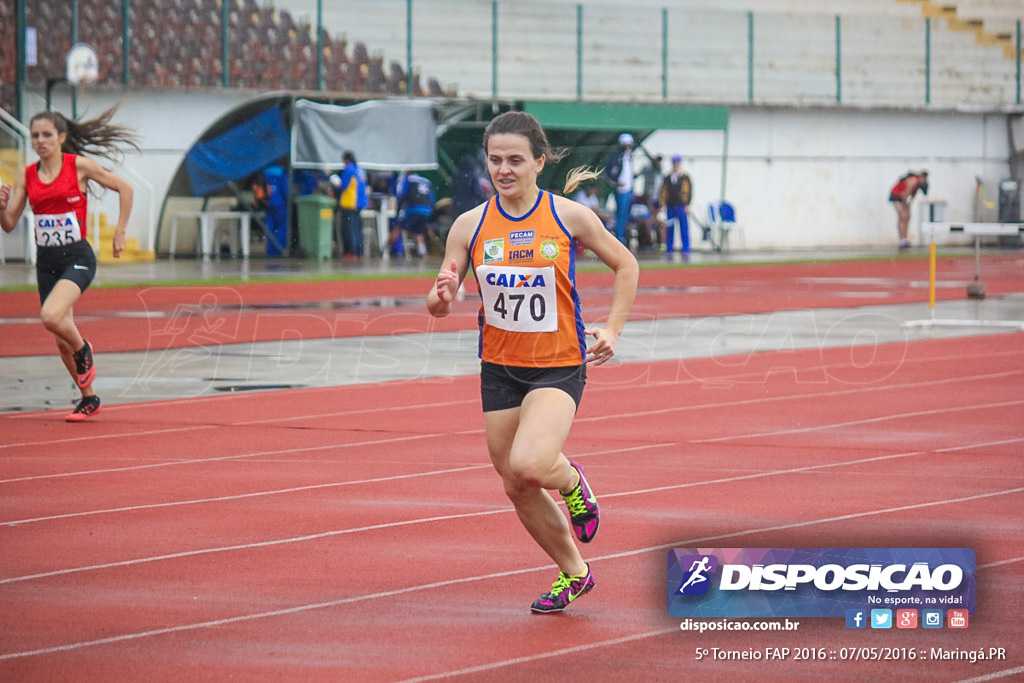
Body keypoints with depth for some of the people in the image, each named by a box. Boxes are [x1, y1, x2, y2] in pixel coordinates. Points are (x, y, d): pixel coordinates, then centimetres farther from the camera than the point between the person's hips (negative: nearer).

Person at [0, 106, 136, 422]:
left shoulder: (79, 166, -7)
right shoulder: (27, 176, 4)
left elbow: (125, 188, 2)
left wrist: (120, 232, -2)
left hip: (77, 257, -5)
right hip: (46, 261, 5)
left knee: (51, 316, -29)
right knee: (61, 341, 10)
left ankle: (83, 349, 3)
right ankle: (88, 398, 29)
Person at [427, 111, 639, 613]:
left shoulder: (569, 216, -9)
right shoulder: (470, 226, -4)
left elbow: (624, 265, 6)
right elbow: (438, 305, -1)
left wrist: (612, 329, -3)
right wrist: (442, 296, -24)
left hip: (559, 365, -4)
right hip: (499, 368, 4)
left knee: (527, 466, -27)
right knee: (517, 489, 10)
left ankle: (570, 479, 9)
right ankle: (573, 573, 34)